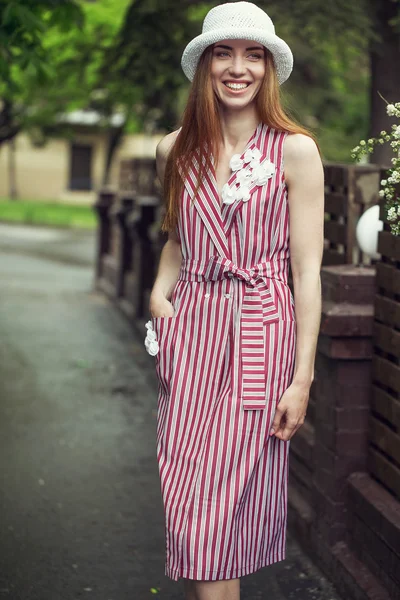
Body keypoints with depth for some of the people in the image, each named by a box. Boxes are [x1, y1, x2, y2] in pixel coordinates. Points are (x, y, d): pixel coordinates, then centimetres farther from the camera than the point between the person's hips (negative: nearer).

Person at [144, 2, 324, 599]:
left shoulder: (295, 150, -3)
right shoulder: (176, 151, 8)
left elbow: (308, 269, -5)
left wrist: (303, 377, -9)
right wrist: (159, 291, 4)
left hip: (261, 335, -3)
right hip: (190, 331, 3)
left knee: (231, 501, -2)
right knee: (186, 499, 2)